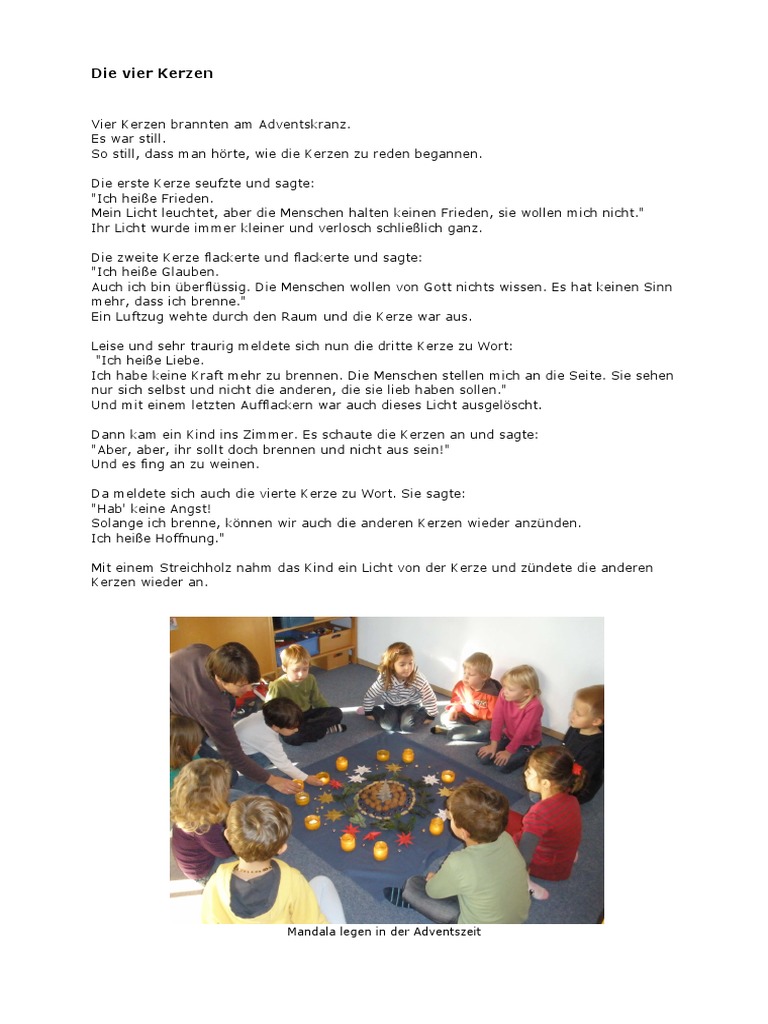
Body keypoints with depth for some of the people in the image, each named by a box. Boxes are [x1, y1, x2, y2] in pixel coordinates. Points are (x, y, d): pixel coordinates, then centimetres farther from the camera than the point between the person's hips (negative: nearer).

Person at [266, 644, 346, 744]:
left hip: (307, 715, 5)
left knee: (337, 713, -12)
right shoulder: (277, 686, -18)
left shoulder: (310, 679, -3)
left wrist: (329, 715, 6)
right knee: (293, 737, -38)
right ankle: (323, 728, -17)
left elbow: (318, 700, 11)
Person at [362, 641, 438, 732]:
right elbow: (369, 696, -15)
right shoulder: (384, 679, -31)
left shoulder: (418, 679, -34)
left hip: (411, 705, -1)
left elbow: (430, 698, -20)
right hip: (391, 705, 1)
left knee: (408, 726, -25)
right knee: (388, 726, -21)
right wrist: (369, 713, -4)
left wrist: (431, 716, -9)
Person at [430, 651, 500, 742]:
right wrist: (453, 709, -15)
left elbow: (494, 715, -22)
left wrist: (476, 712, -25)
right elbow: (455, 700, 7)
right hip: (464, 717, 5)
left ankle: (447, 730, -27)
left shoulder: (491, 693, -24)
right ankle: (471, 731, -19)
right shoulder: (461, 685, -11)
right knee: (444, 717, -8)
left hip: (482, 720, -5)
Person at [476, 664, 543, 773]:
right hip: (508, 736, 5)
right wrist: (493, 744, -15)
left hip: (527, 743, -5)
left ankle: (525, 757, 5)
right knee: (484, 757, -8)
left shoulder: (534, 706, -33)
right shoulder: (504, 695, -19)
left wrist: (508, 751, -20)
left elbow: (522, 732, -26)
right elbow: (497, 720, -16)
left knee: (502, 765, -20)